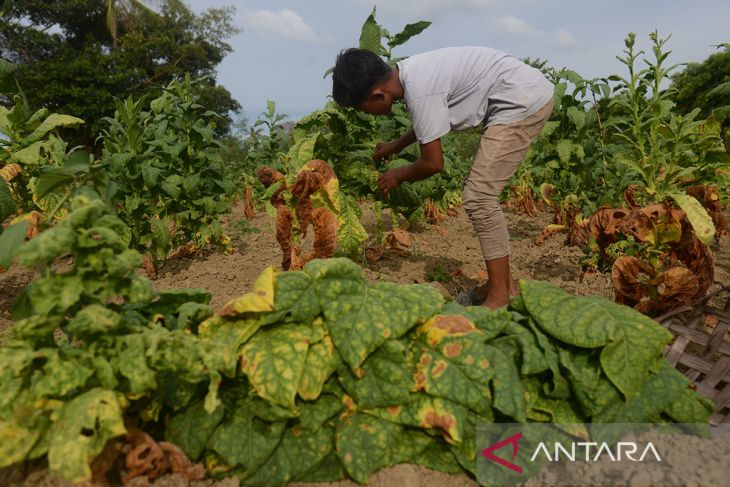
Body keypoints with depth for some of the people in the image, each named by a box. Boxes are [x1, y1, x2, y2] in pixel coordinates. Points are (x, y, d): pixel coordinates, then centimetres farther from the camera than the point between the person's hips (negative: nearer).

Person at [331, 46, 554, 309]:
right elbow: (425, 122, 24)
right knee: (479, 193, 10)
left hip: (524, 101, -10)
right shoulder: (407, 72, 4)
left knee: (478, 197, -13)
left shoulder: (419, 90, -25)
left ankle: (499, 298, -5)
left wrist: (398, 175, 0)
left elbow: (433, 163, -18)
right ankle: (502, 283, 18)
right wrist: (395, 146, 30)